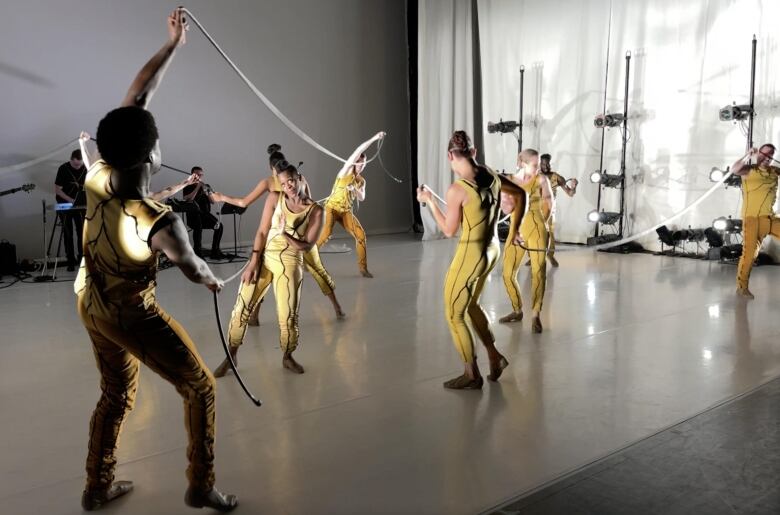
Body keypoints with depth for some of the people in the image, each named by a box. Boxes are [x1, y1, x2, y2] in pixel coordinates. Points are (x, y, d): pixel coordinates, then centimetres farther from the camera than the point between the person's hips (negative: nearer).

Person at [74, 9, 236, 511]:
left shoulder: (97, 175, -18)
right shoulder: (161, 222, -34)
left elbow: (136, 99, -10)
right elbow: (193, 268, -15)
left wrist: (173, 42, -3)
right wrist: (214, 280, 9)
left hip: (90, 304, 7)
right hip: (131, 317, -7)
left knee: (116, 395, 25)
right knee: (200, 389, 10)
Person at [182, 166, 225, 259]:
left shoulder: (206, 186, 15)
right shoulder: (188, 187, 3)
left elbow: (213, 201, 6)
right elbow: (188, 200, -16)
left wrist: (206, 192, -11)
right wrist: (197, 188, -14)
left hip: (205, 214, 4)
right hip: (193, 215, -4)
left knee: (219, 226, -19)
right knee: (198, 227, -35)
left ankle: (215, 251, -9)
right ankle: (198, 252, -24)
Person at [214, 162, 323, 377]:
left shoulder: (315, 211, -4)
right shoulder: (274, 198, 0)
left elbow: (306, 246, -5)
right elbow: (262, 232, -2)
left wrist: (284, 234, -18)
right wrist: (253, 262, -8)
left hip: (290, 263, -1)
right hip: (263, 257, 2)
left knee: (288, 316, -1)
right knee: (242, 308, 0)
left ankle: (287, 357, 25)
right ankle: (231, 356, 17)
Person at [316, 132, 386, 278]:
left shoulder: (362, 180, 11)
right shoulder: (346, 170, -6)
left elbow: (362, 198, 1)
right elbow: (358, 151, -16)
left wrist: (355, 189, -19)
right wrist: (374, 138, -19)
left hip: (346, 211, 5)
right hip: (332, 208, -5)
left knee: (361, 234, -10)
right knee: (326, 234, -25)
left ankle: (363, 267, 0)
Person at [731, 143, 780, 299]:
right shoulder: (750, 170, -1)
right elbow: (734, 169, -19)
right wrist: (748, 155, -14)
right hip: (753, 218, -6)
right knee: (749, 253, -10)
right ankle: (742, 287, -1)